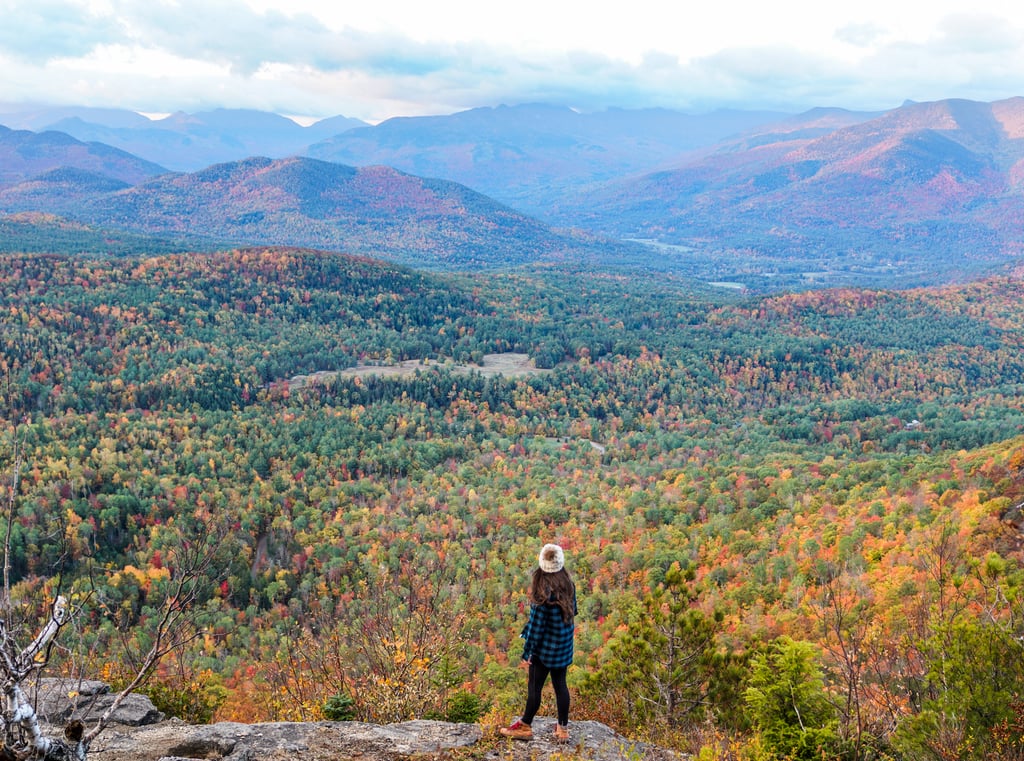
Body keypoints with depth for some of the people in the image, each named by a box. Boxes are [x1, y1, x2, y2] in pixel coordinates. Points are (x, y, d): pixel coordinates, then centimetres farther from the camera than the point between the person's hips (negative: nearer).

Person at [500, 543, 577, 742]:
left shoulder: (544, 594, -25)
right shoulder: (569, 585, -7)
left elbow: (536, 625, -20)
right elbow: (573, 612, 7)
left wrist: (526, 653, -11)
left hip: (544, 649, -6)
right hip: (564, 648, 6)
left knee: (535, 686, 9)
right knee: (560, 684, 16)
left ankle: (525, 727, 24)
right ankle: (563, 728, 25)